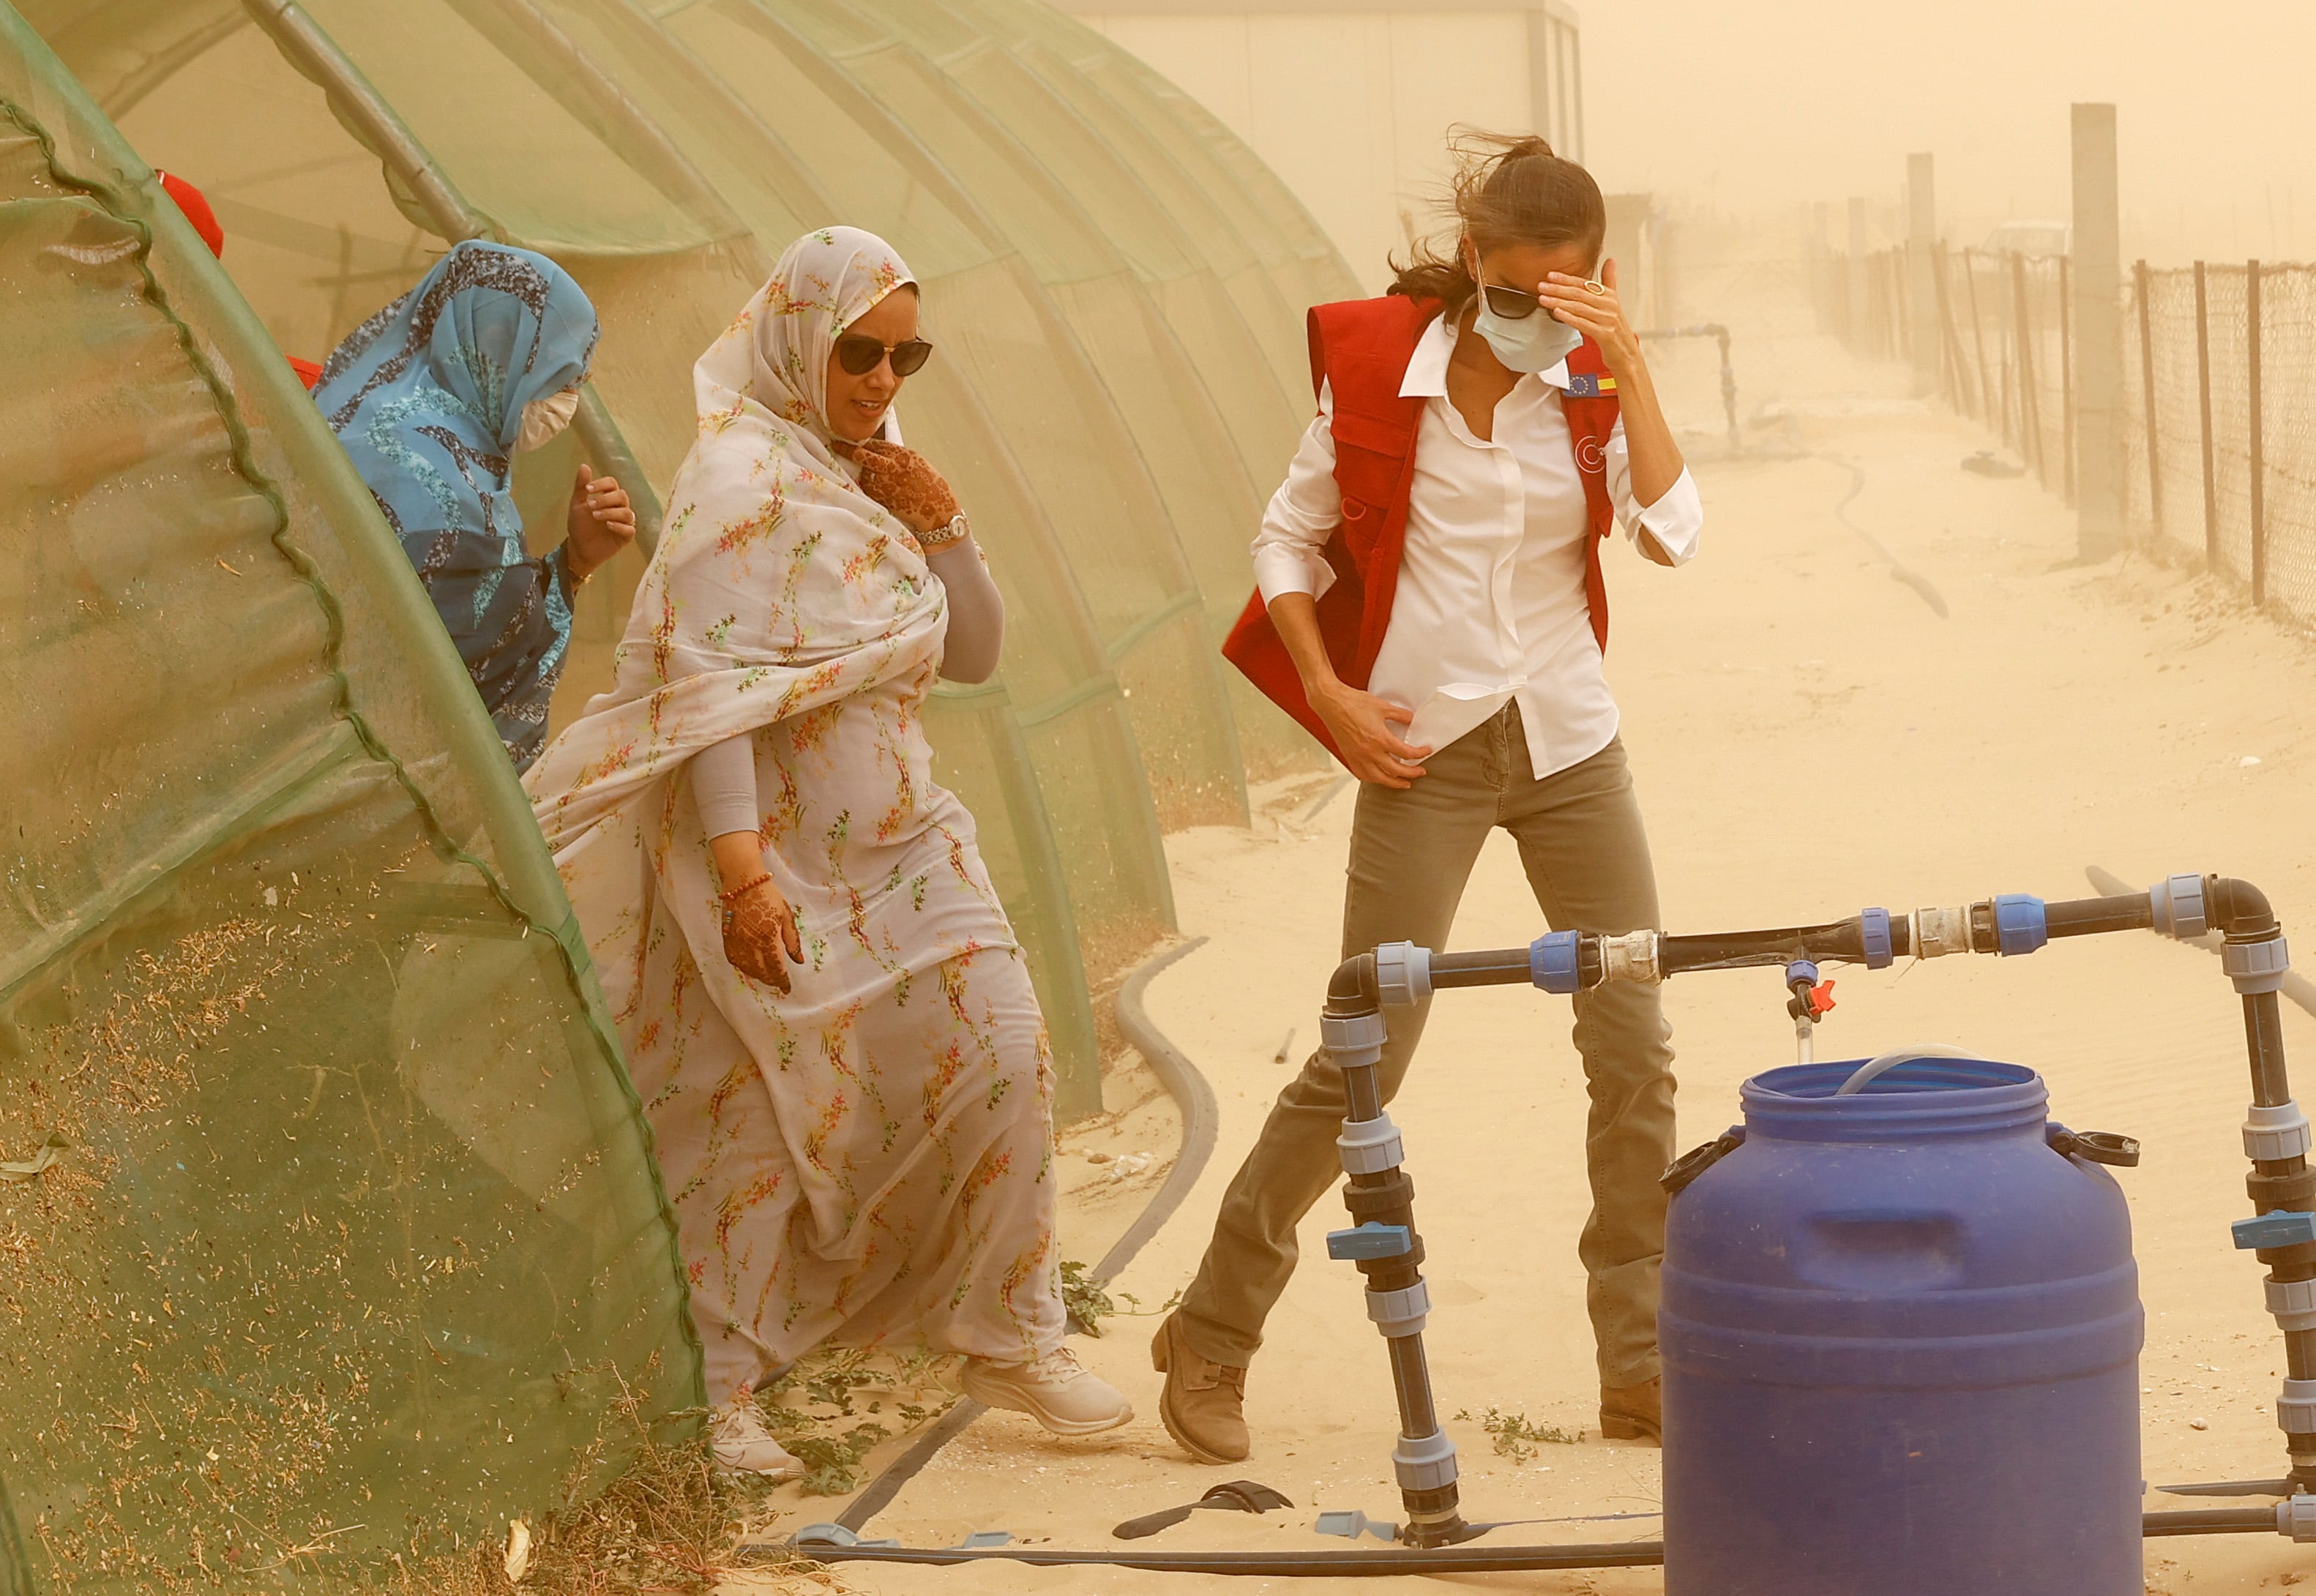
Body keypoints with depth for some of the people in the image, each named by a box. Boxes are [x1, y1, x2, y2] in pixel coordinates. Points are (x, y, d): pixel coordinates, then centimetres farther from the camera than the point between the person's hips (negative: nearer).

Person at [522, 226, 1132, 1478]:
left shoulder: (880, 478, 13)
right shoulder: (741, 478, -12)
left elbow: (973, 658, 14)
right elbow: (711, 683, -20)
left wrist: (940, 528, -3)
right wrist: (738, 861, -29)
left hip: (902, 839, 7)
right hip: (778, 849, -7)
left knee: (1002, 1054, 0)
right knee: (765, 1117, -4)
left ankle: (1007, 1340, 14)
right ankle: (716, 1394, 9)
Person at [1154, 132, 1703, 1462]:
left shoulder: (1593, 387, 0)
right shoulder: (1380, 370, -6)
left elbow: (1672, 536, -15)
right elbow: (1288, 542, 3)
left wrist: (1628, 364, -19)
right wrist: (1329, 694, -7)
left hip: (1571, 745, 3)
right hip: (1427, 752, -3)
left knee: (1637, 1051, 2)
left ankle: (1642, 1366, 13)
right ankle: (1214, 1336, 11)